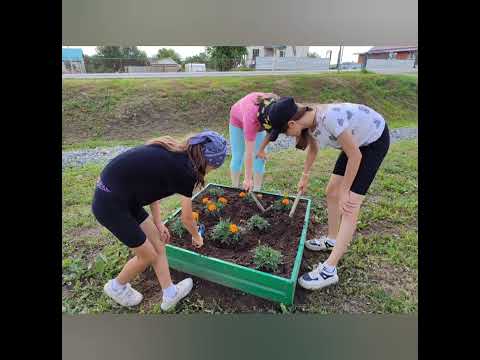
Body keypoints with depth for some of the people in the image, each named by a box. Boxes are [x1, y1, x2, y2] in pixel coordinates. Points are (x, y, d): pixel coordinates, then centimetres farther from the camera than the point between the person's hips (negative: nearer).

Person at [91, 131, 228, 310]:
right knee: (148, 255, 8)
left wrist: (158, 222, 9)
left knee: (158, 243, 12)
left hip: (124, 196, 9)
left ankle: (170, 293, 28)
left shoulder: (172, 154, 5)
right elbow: (187, 218, -6)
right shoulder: (184, 171, -19)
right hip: (110, 204, -9)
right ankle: (116, 286, 37)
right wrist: (197, 237, 14)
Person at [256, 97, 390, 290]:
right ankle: (332, 240, 30)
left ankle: (329, 270, -6)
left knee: (349, 206, -12)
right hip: (356, 139, 8)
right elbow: (313, 148, 7)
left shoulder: (329, 118, -37)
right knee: (331, 193, 9)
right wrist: (305, 176, 17)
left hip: (375, 140, -8)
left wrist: (344, 192, -16)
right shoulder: (308, 120, -13)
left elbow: (355, 156, -26)